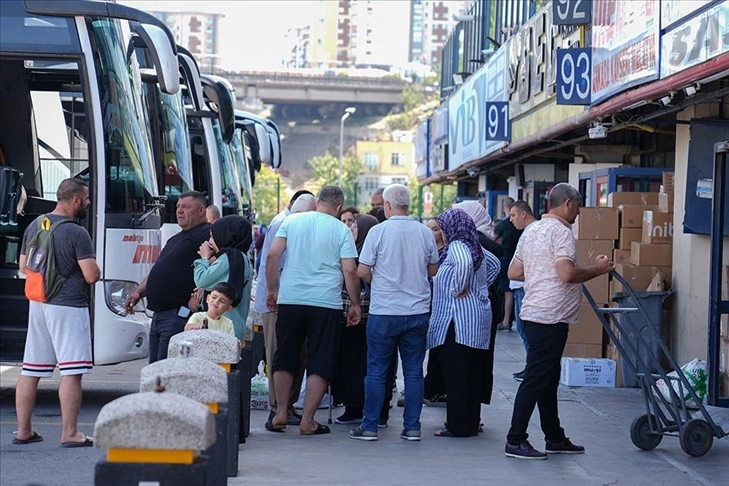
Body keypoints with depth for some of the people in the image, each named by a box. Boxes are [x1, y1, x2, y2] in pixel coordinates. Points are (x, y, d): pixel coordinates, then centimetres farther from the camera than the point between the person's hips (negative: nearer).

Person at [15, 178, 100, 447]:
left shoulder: (35, 225, 8)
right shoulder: (77, 233, -15)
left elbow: (23, 265, 16)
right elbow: (92, 275, -18)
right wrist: (92, 269, 3)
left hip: (37, 303, 8)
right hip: (68, 306, -8)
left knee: (30, 370, 11)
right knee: (71, 371, -3)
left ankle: (23, 431, 17)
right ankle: (70, 433, -3)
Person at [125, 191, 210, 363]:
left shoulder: (207, 234, -7)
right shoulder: (175, 239, 25)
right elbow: (158, 270, 30)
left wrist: (199, 297, -27)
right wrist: (139, 292, 18)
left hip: (180, 315, -10)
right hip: (159, 315, 10)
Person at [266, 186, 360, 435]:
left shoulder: (292, 221, 7)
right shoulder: (342, 230, 1)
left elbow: (272, 255, 0)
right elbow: (350, 271, -5)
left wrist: (272, 289, 10)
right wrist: (356, 304, 4)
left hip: (290, 300, 2)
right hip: (326, 303, -2)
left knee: (284, 359, 15)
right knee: (320, 364, 4)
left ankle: (281, 413, 13)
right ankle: (307, 420, 1)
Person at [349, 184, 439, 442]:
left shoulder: (379, 231, -9)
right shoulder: (425, 232, 2)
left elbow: (362, 271, -8)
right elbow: (433, 269, 12)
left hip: (384, 312, -3)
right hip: (418, 311, 3)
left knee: (376, 370, 5)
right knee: (414, 370, 8)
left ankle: (370, 426, 7)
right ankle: (412, 427, 10)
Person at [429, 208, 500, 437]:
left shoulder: (457, 246, -11)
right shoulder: (475, 247, 15)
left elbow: (464, 263, -33)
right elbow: (495, 265, 30)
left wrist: (458, 289, -20)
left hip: (460, 318, -9)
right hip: (478, 317, 9)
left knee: (455, 374, -4)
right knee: (472, 374, 12)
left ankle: (458, 426, -2)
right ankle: (471, 423, 18)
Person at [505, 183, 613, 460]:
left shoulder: (532, 230, 16)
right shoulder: (560, 231, -12)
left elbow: (514, 273, 19)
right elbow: (567, 273, -24)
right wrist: (598, 269, -10)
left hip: (534, 313, 10)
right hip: (551, 317, -10)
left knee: (548, 379, 15)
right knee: (536, 380, -6)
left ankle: (555, 438, 23)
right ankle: (515, 441, -3)